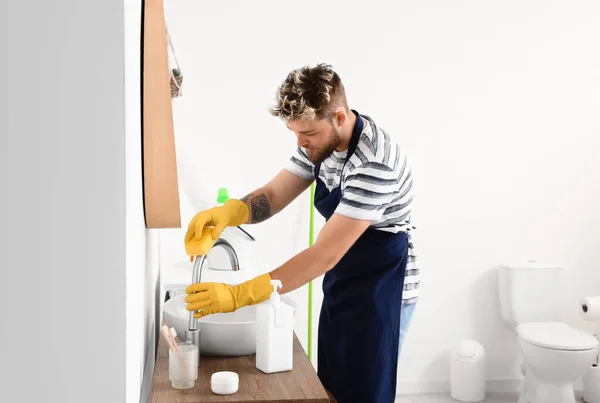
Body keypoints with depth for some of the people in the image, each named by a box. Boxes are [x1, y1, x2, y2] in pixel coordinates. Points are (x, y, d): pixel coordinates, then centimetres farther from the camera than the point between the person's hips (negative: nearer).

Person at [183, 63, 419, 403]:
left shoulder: (375, 164, -30)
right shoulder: (321, 141, -4)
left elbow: (325, 254, -32)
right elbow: (273, 195, -2)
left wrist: (239, 295, -33)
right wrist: (226, 213, -24)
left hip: (382, 288, -8)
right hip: (342, 283, 8)